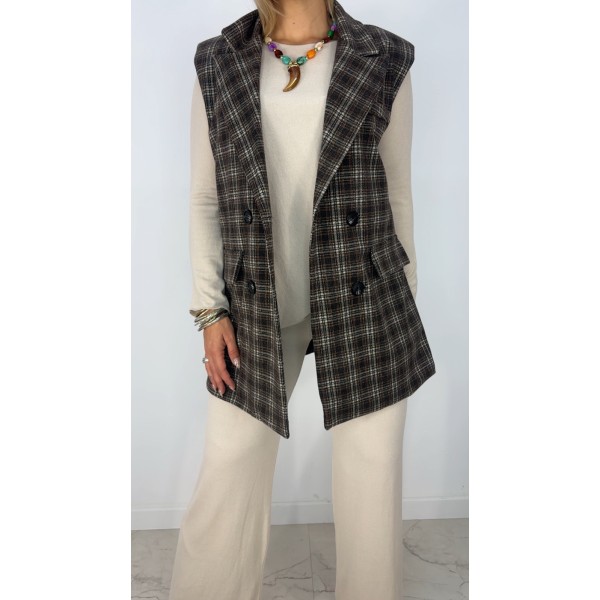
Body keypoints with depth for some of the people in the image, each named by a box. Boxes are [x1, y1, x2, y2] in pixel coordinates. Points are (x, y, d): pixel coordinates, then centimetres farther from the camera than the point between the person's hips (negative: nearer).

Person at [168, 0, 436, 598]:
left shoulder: (384, 61, 2)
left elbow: (398, 194, 6)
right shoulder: (216, 64, 5)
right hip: (256, 309, 1)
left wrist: (406, 300, 9)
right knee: (225, 485, 8)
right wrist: (209, 308, 2)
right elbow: (205, 199, 7)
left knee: (372, 478, 9)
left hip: (363, 305, 0)